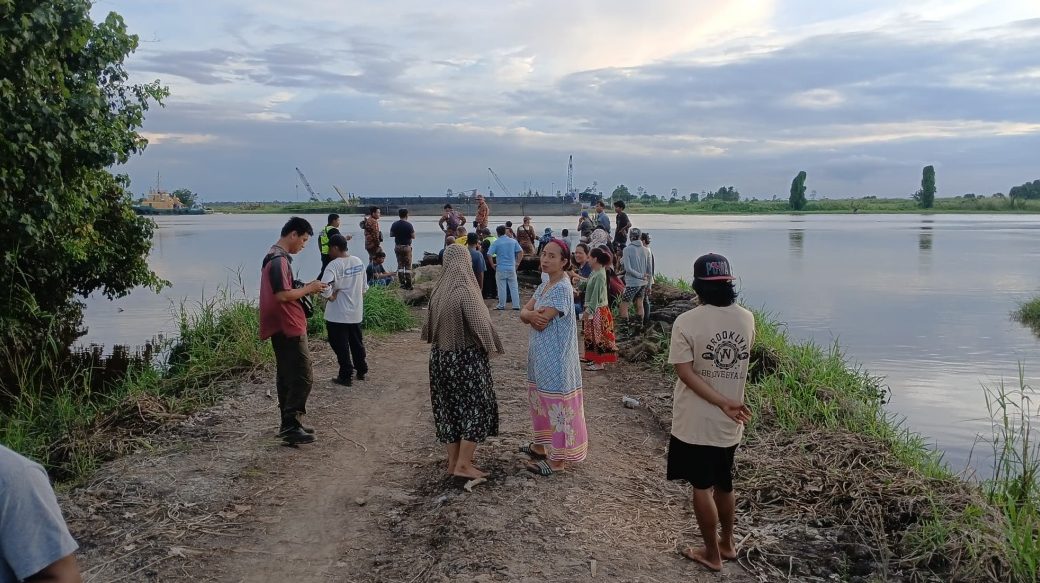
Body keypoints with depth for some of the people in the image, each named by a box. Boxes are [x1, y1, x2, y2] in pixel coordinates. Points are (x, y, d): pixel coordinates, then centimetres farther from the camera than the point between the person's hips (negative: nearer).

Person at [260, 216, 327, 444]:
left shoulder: (274, 256, 15)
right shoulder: (280, 260, -18)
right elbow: (283, 295, -25)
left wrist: (305, 289, 10)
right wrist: (308, 289, -12)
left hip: (283, 328, 11)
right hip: (289, 328, -11)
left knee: (287, 376, 13)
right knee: (302, 377, -8)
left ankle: (289, 424, 20)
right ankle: (291, 426, -6)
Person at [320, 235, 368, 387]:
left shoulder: (334, 265, -19)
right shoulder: (358, 262, 2)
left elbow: (324, 286, -32)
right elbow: (364, 287, 10)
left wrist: (330, 296, -14)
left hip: (338, 314, -7)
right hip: (356, 312, 7)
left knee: (341, 346, 4)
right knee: (357, 343, 19)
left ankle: (346, 376, 9)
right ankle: (361, 371, 29)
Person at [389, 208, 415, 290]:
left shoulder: (394, 224, 0)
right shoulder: (408, 225, -14)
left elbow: (391, 234, 7)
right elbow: (413, 236, -12)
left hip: (397, 246, 5)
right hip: (406, 247, -5)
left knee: (400, 265, 13)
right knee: (408, 266, 1)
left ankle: (402, 283, 11)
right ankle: (408, 285, 1)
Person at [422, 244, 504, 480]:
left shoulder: (438, 292, -1)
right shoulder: (465, 292, -20)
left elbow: (429, 325, 8)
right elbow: (480, 325, -20)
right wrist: (491, 347, -3)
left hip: (441, 357, 7)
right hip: (466, 358, -6)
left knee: (449, 407, 15)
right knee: (475, 407, 5)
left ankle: (453, 461, 23)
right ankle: (463, 464, 5)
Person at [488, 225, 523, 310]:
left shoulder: (496, 243, -5)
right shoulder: (513, 241, 3)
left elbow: (489, 254, -11)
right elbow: (521, 252, 1)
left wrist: (492, 264, 0)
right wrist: (517, 262, 7)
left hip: (500, 268, -2)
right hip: (512, 268, 2)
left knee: (502, 288, 5)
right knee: (514, 287, 7)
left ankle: (501, 305, 10)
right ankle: (516, 305, 8)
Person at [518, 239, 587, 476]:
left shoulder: (562, 289, -18)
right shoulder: (545, 285, 11)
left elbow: (541, 322, -23)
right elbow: (523, 313, 3)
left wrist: (531, 314, -4)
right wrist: (532, 315, -18)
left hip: (555, 357, -9)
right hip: (539, 354, 9)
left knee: (557, 404, -1)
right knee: (541, 401, 20)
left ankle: (558, 459, 7)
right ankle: (541, 445, 36)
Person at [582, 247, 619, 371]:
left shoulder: (600, 275, -21)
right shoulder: (595, 272, 6)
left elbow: (596, 295, -23)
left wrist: (588, 311, -21)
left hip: (597, 310, -9)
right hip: (594, 308, 9)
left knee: (598, 336, 0)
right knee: (593, 336, 16)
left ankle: (599, 363, 9)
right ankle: (596, 359, 26)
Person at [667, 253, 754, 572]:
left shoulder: (686, 322, -17)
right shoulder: (747, 318, -4)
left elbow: (686, 373, -20)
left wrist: (722, 403, -19)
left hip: (695, 421, -4)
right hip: (729, 423, 5)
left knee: (702, 487, 10)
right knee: (724, 484, 21)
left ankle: (712, 553, 22)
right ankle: (726, 542, 37)